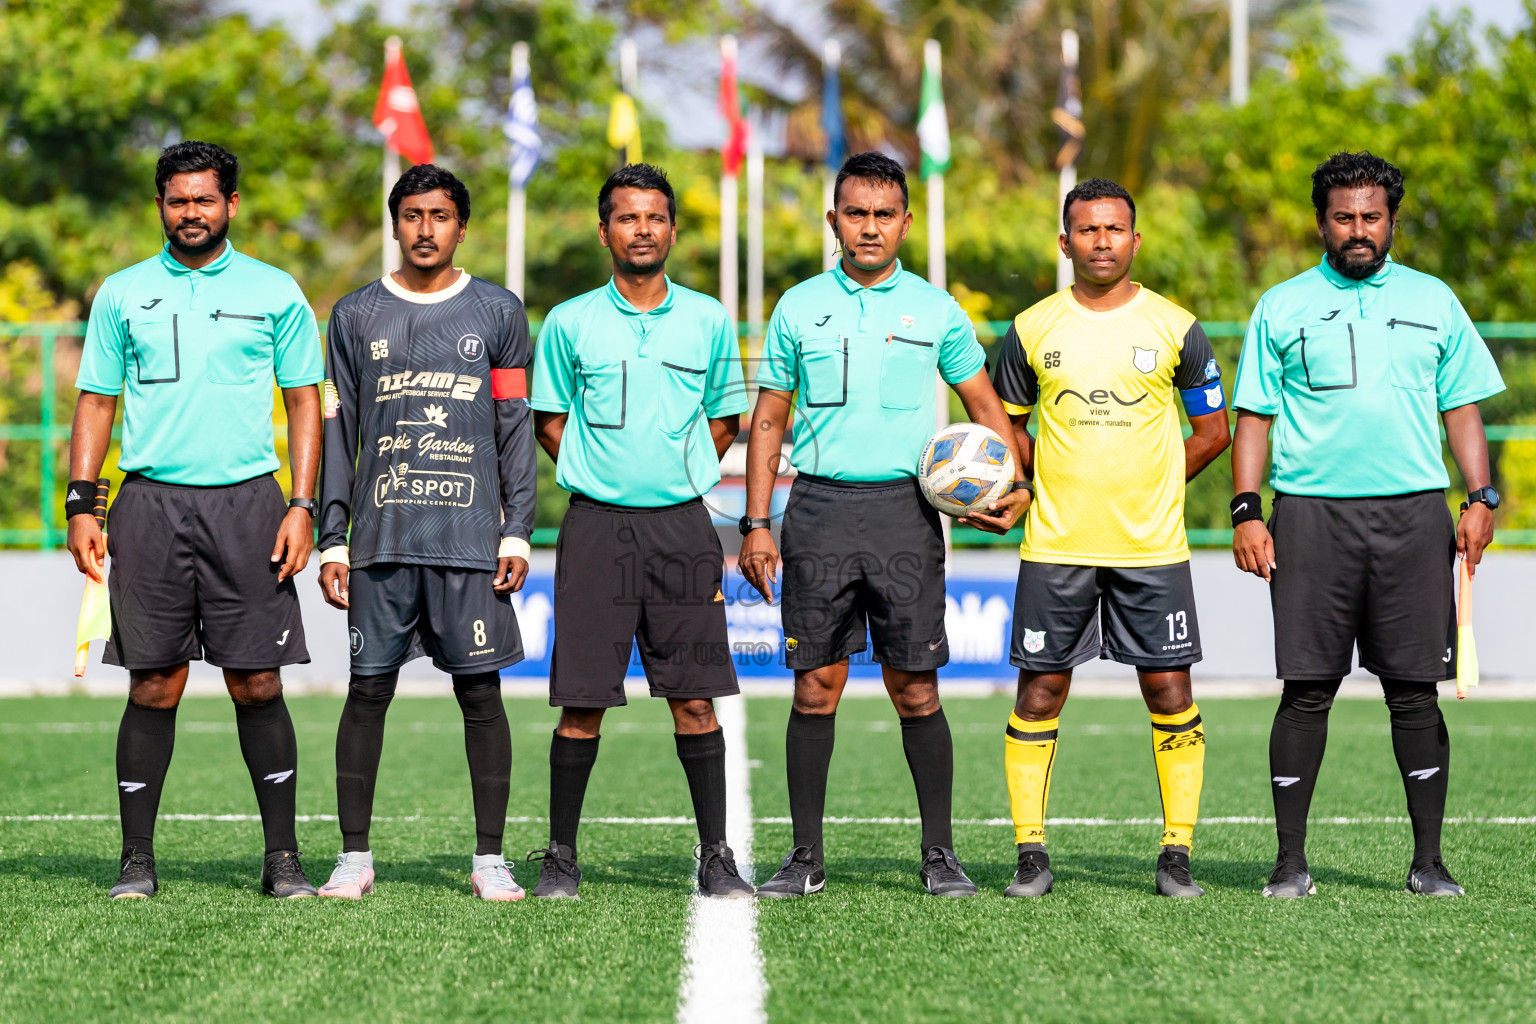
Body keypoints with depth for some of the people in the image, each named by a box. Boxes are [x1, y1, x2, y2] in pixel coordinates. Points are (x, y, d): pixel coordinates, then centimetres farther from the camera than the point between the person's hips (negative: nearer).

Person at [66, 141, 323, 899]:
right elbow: (96, 403, 12)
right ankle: (137, 859, 5)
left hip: (247, 501, -1)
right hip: (149, 500, 1)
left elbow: (304, 403, 8)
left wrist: (301, 507, -2)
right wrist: (80, 505, 2)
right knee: (154, 686, -1)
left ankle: (282, 857, 4)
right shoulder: (122, 294, 10)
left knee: (256, 682, -3)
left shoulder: (275, 294, 8)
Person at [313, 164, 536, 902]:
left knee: (480, 691, -1)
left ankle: (489, 859, 5)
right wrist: (332, 540, 3)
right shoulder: (357, 315, 10)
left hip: (471, 537, -1)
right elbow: (337, 432, 10)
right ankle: (354, 856, 7)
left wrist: (517, 533, -1)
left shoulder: (497, 312, 8)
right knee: (368, 689, 0)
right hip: (381, 537, 1)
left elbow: (516, 428, 7)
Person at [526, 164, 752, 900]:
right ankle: (561, 855, 9)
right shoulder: (569, 323, 4)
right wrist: (602, 477, 2)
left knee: (695, 698, -1)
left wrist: (676, 477, 4)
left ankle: (716, 856, 6)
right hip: (596, 527, -1)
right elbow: (549, 421, 12)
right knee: (583, 700, -1)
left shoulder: (708, 321, 7)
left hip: (682, 526, 1)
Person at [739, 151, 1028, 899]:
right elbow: (768, 421, 10)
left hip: (904, 508, 0)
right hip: (820, 508, 1)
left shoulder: (935, 310, 6)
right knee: (816, 687, 1)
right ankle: (806, 857, 7)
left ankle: (939, 853, 7)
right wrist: (756, 523, 2)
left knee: (915, 689, -1)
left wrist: (1010, 486, -4)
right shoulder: (799, 308, 7)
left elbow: (985, 406, 12)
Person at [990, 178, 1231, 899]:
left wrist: (1148, 487, 3)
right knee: (1040, 692, 0)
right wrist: (1044, 485, 2)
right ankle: (1030, 852, 7)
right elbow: (1008, 427, 17)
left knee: (1168, 691, -1)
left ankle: (1176, 854, 6)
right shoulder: (1031, 331, 5)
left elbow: (1212, 431, 11)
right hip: (1055, 543, 0)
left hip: (1152, 545, 0)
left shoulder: (1176, 328, 3)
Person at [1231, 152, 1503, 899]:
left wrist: (1480, 498, 1)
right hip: (1311, 514, -1)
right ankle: (1291, 861, 4)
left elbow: (1462, 408, 14)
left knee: (1414, 691, 0)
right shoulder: (1283, 307, 9)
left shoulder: (1432, 301, 12)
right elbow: (1254, 416, 8)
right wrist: (1246, 511, -3)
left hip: (1412, 514, 1)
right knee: (1307, 689, -2)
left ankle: (1428, 861, 6)